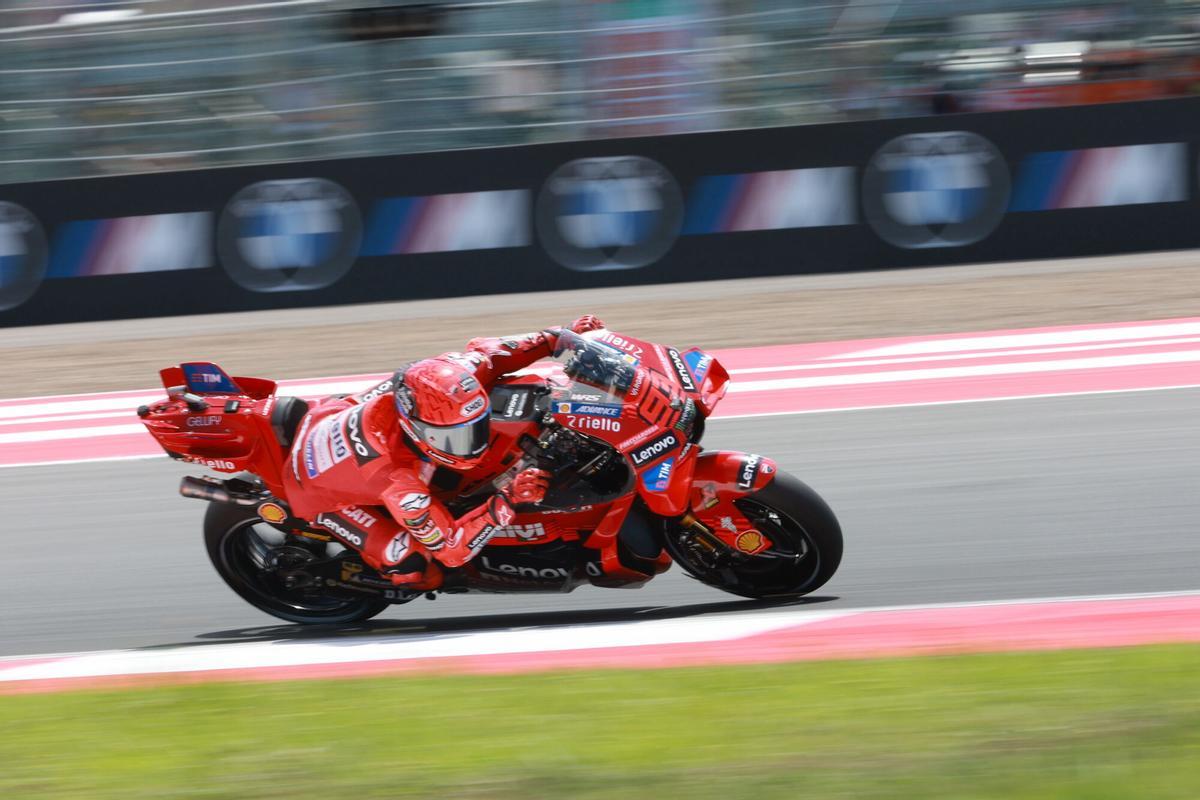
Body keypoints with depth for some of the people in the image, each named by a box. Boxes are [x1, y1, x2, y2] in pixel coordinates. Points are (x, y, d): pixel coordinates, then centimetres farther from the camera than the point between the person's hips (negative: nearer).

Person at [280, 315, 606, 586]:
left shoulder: (426, 381, -31)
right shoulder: (398, 479, -45)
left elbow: (481, 352, -9)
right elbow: (449, 548, -36)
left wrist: (557, 338, -16)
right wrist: (505, 504, -46)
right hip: (318, 489, -6)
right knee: (418, 569, -20)